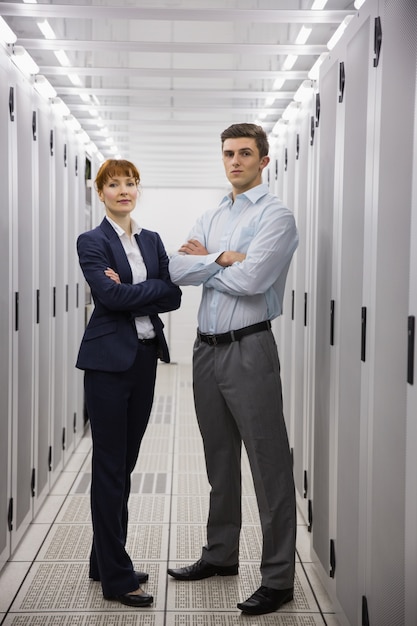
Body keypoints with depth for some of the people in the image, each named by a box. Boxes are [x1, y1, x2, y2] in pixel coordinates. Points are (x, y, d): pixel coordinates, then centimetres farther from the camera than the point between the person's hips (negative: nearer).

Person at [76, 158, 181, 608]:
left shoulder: (152, 241, 13)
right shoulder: (92, 242, -3)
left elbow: (173, 297, 3)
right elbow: (108, 294, -18)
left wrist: (128, 292, -10)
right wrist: (153, 288, -9)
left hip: (145, 357, 6)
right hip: (109, 359, -6)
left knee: (125, 462, 12)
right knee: (110, 465, -1)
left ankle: (105, 561, 26)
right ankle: (116, 577, 6)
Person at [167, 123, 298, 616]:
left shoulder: (274, 216, -6)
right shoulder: (209, 219, 15)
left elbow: (251, 279, -20)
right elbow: (177, 270, 1)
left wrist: (204, 261, -4)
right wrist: (223, 258, -12)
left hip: (249, 350, -7)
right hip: (207, 349, 7)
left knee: (269, 465, -3)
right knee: (219, 461, 17)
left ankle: (278, 579, 6)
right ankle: (220, 555, 32)